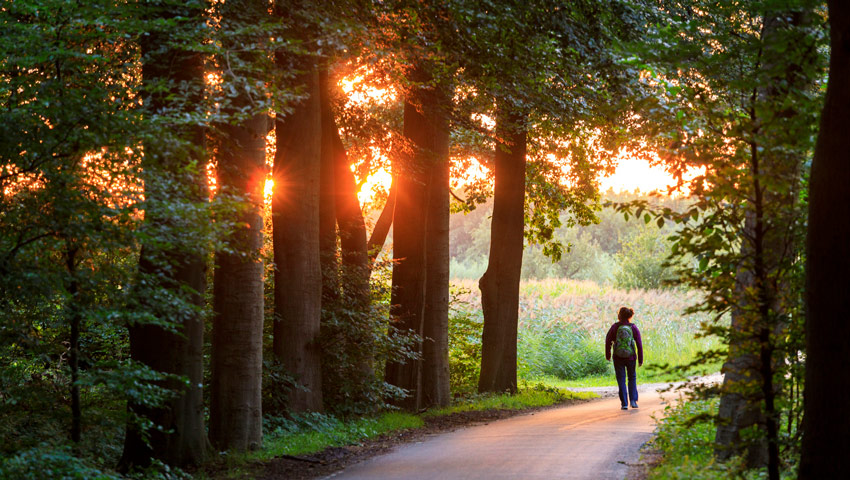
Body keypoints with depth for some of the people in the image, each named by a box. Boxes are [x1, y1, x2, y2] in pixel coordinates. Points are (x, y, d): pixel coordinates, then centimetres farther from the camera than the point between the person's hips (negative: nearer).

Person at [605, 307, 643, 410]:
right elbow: (639, 344, -6)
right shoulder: (633, 328, -6)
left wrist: (607, 355, 9)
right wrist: (640, 360, 1)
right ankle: (633, 400, 7)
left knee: (621, 380, 8)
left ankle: (624, 403, 4)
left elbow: (608, 341, -5)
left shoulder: (615, 327, -9)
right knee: (632, 378, 19)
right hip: (631, 357, 1)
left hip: (618, 358, -1)